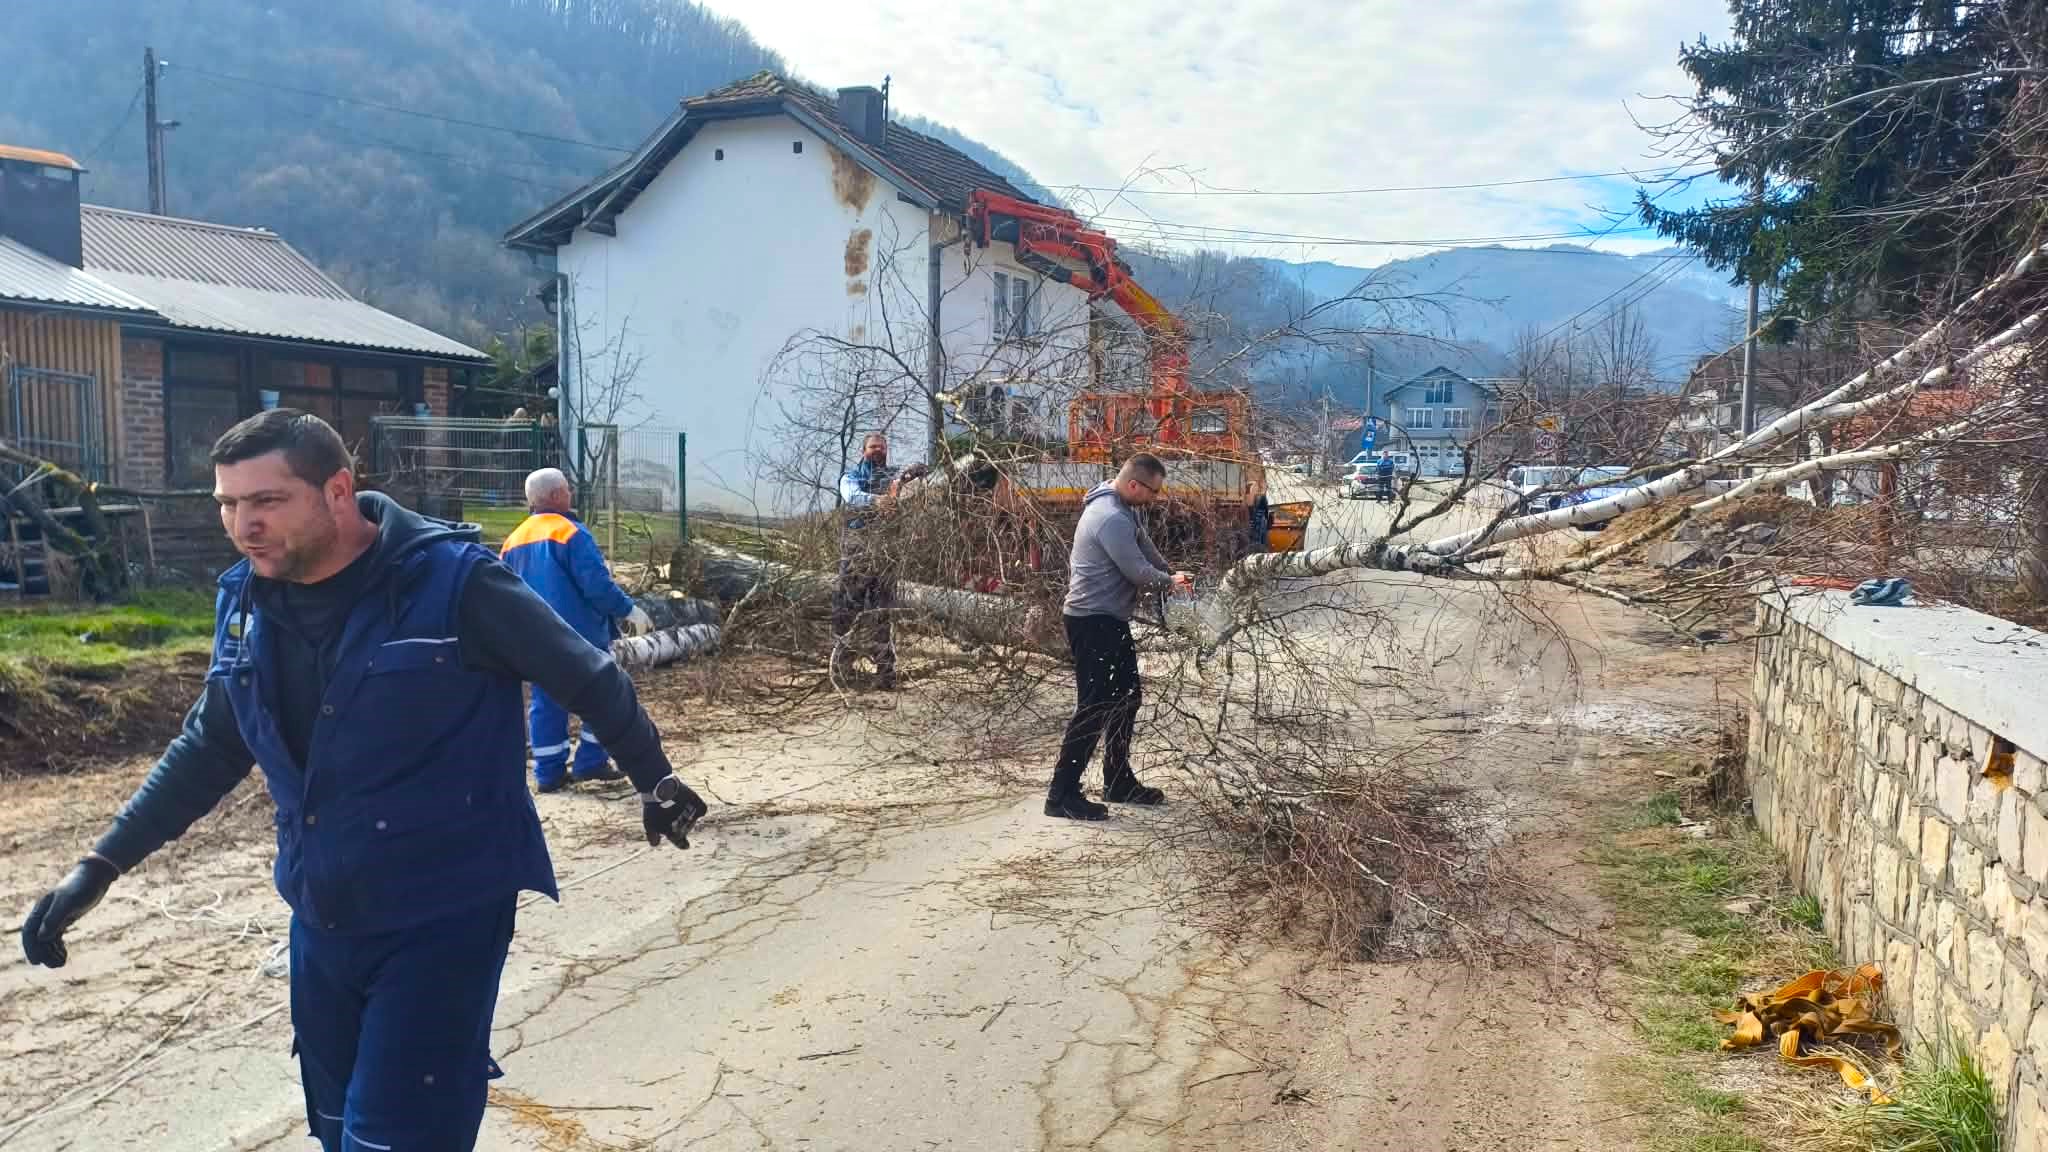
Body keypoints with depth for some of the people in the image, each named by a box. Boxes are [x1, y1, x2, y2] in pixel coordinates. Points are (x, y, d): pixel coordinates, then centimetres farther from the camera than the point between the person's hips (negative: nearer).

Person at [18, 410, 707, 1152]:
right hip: (320, 919, 7)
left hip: (444, 917, -6)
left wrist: (655, 780, 3)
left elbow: (587, 679, -8)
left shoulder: (453, 581, -19)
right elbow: (210, 747, 14)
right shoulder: (246, 602, 1)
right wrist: (102, 864, 11)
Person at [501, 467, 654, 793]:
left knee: (546, 703, 12)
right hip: (579, 637, -6)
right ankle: (591, 762, 5)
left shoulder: (514, 540, 10)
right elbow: (598, 585, -19)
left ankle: (549, 772, 12)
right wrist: (628, 610, -6)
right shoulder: (570, 532, -13)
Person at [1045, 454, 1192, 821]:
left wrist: (1169, 573, 2)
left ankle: (1118, 781, 28)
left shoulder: (1124, 509, 9)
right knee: (1094, 707, -9)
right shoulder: (1111, 519, -24)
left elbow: (1144, 545, 18)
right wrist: (1170, 582, -1)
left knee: (1126, 697, 17)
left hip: (1110, 621, 11)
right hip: (1093, 622, -11)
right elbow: (1139, 573, -20)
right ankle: (1062, 795, -5)